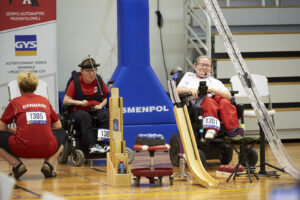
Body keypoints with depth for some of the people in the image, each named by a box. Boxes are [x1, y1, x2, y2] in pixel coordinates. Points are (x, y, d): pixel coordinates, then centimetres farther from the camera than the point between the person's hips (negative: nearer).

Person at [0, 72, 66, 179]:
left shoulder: (15, 102, 11)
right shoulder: (45, 101, 18)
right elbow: (57, 125, 27)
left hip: (23, 150, -2)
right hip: (47, 150, 2)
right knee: (61, 134, 34)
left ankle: (17, 165, -1)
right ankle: (49, 163, 7)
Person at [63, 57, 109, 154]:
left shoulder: (99, 81, 10)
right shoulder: (75, 82, 1)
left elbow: (106, 97, 17)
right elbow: (66, 100, -1)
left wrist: (101, 105, -5)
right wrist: (80, 102, -15)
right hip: (79, 111, -2)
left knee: (105, 115, -30)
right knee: (85, 117, -37)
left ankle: (106, 144, -38)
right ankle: (91, 145, -46)